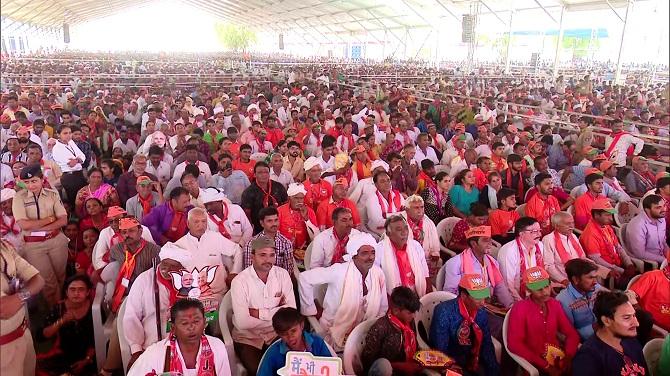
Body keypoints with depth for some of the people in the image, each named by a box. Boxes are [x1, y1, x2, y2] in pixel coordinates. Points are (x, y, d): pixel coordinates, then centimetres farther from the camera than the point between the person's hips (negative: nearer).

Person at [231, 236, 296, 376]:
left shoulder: (282, 274, -3)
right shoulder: (239, 281, -14)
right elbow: (242, 322, -21)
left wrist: (259, 313, -14)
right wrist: (276, 313, -12)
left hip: (276, 334, 3)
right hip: (247, 338, -3)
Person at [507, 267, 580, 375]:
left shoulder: (555, 304, 6)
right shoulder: (519, 309, -12)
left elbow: (572, 334, 7)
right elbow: (514, 344, -18)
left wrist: (568, 357, -11)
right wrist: (546, 366, -20)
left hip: (559, 357, 6)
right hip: (535, 363, -6)